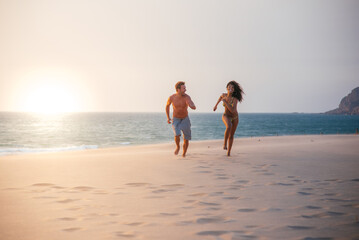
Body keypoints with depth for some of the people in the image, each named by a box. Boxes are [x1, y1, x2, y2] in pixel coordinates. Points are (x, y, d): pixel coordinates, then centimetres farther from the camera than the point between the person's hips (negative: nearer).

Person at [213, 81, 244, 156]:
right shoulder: (224, 95, -16)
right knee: (229, 127, -35)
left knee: (231, 136, 11)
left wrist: (225, 102, -35)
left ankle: (228, 152, 30)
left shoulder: (235, 99, -27)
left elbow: (232, 110, -38)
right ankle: (225, 143, -18)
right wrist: (216, 105, 18)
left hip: (234, 117, 0)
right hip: (226, 116, 0)